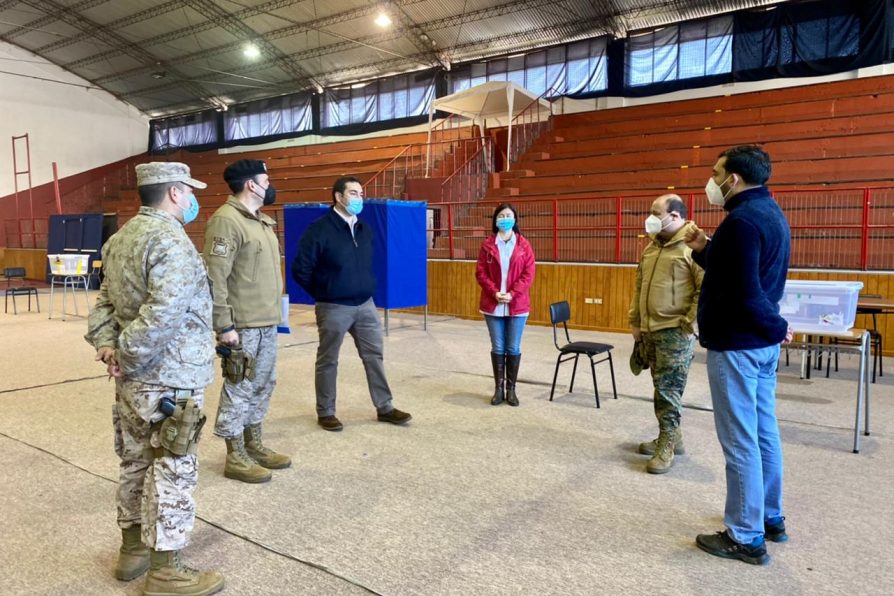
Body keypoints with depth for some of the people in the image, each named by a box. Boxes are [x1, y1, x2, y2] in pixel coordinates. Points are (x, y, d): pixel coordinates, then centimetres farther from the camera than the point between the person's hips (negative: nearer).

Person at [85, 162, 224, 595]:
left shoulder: (121, 237, 12)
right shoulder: (170, 240, -18)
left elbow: (105, 301, 14)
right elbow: (163, 313, -28)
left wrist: (105, 344, 3)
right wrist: (127, 356, -18)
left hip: (134, 378, 9)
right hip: (169, 379, -9)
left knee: (136, 462, 19)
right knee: (171, 472, 0)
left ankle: (133, 549, 34)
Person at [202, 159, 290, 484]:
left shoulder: (261, 220, 15)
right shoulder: (227, 220, -14)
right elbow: (215, 278, -18)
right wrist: (224, 325, -20)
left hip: (267, 323, 9)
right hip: (242, 325, -9)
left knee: (262, 385, 16)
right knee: (239, 388, 2)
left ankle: (254, 445, 30)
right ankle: (235, 457, 14)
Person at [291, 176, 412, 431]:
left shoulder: (364, 229, 8)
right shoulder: (319, 230, -13)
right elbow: (300, 270, -11)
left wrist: (366, 288, 14)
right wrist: (323, 294, -1)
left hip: (365, 305, 6)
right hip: (333, 308, -6)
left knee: (374, 356, 9)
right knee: (328, 361, 6)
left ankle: (385, 408, 20)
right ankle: (325, 412, 19)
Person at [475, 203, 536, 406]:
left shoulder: (524, 245, 2)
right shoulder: (487, 244, 3)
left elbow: (529, 274, -3)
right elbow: (480, 273, 0)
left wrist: (512, 294, -14)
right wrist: (494, 293, -14)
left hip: (517, 305, 0)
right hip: (492, 305, 0)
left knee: (513, 348, 5)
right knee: (497, 348, 6)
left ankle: (511, 389, 16)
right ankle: (499, 388, 15)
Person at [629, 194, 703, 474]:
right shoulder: (652, 246, 13)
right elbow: (639, 286, 19)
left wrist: (690, 325, -17)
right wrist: (635, 322, 17)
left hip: (675, 332, -8)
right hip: (650, 330, 8)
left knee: (669, 389, -4)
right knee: (662, 387, 15)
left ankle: (667, 446, 7)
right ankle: (671, 437, 28)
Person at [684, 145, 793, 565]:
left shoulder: (742, 220, -20)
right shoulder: (769, 212, 13)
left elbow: (744, 293, -25)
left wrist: (777, 328, -10)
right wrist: (705, 250, 6)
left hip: (737, 344, -11)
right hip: (760, 341, 11)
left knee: (740, 441, -2)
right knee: (763, 432, 18)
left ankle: (746, 537, 9)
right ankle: (770, 518, 31)